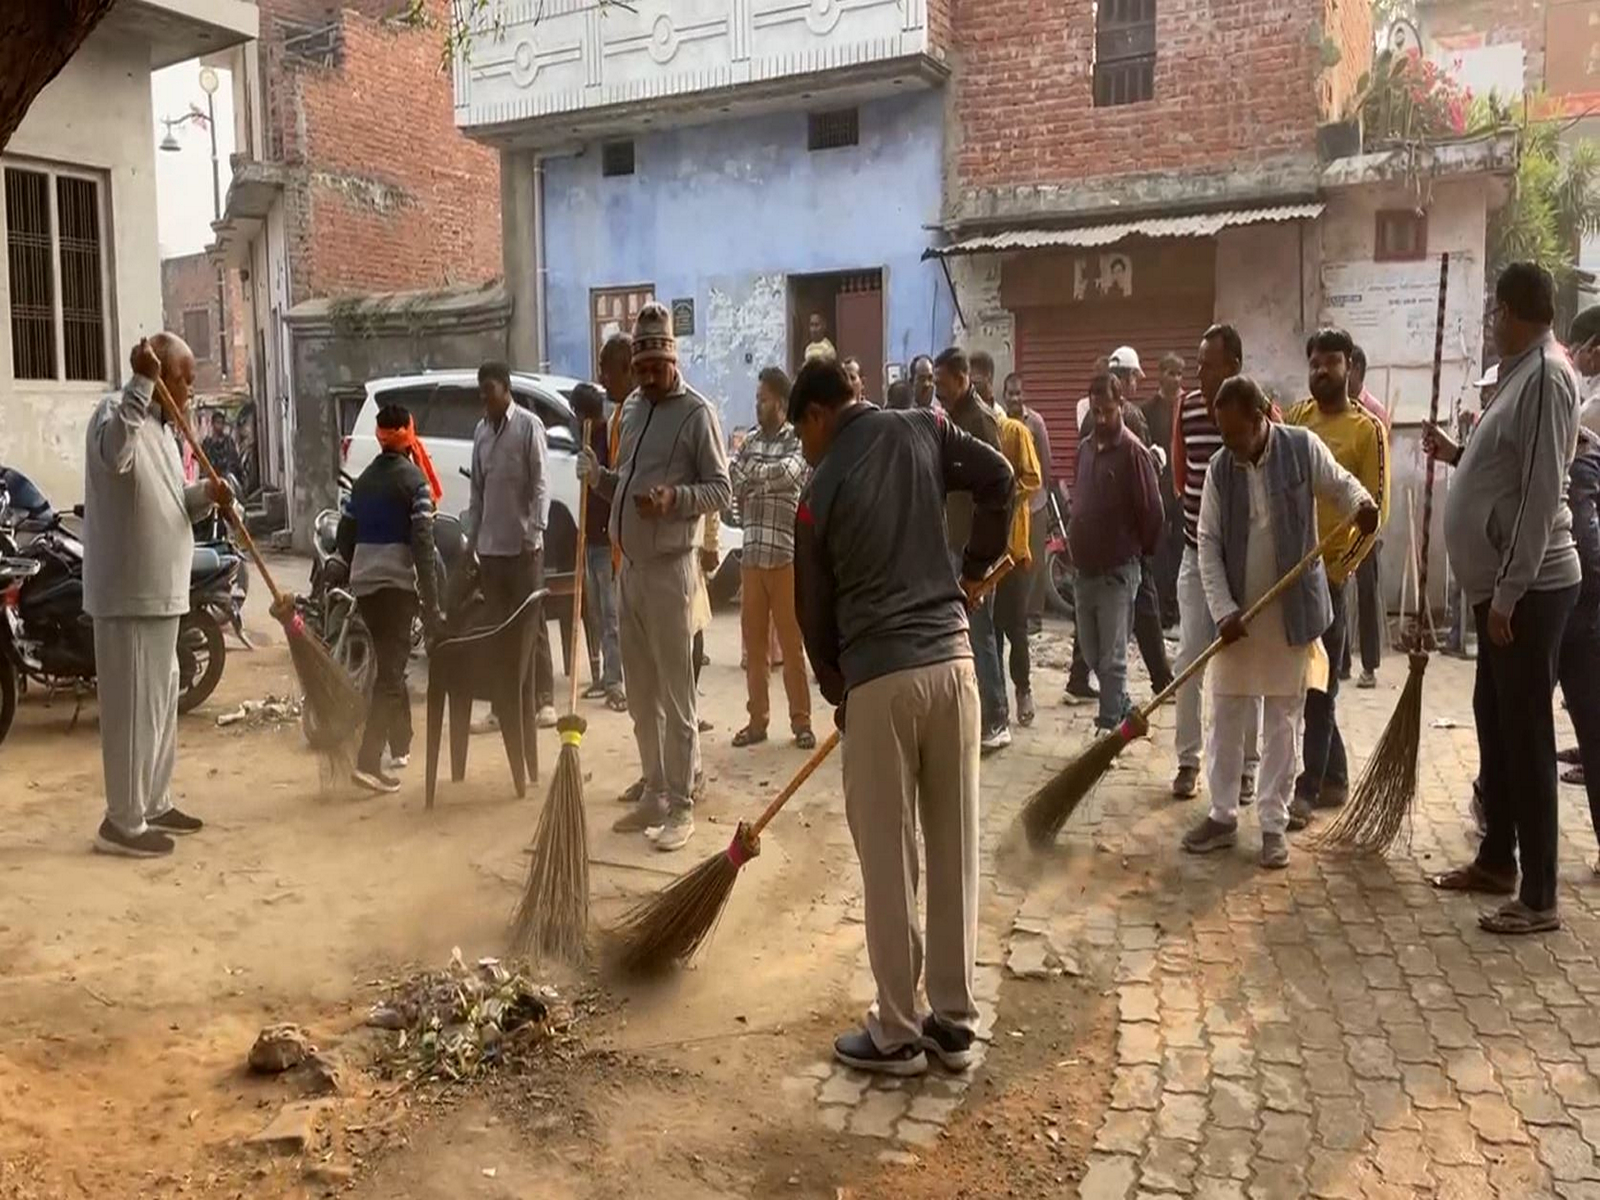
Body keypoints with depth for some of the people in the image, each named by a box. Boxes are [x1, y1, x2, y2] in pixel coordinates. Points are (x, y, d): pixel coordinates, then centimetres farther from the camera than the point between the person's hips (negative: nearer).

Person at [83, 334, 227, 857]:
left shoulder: (160, 427, 17)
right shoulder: (116, 410, -12)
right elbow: (114, 454, -37)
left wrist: (205, 494, 0)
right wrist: (142, 382, -36)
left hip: (160, 592, 10)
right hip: (129, 594, -10)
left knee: (161, 704, 17)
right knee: (132, 709, -4)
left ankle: (154, 804, 29)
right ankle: (122, 823, 5)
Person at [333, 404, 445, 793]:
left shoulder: (364, 479, 14)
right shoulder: (413, 478, -6)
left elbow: (346, 531, 14)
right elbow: (423, 543, -13)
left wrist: (343, 571, 22)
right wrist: (431, 604, -14)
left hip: (363, 582, 7)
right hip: (396, 582, -7)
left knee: (389, 663, 20)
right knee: (391, 670, -7)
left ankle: (399, 745, 30)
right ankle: (368, 761, -15)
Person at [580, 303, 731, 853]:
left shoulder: (697, 412, -8)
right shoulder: (632, 408, 15)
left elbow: (723, 491, -10)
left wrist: (674, 496, -25)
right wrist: (598, 475, 2)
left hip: (669, 570, -8)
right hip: (629, 566, 8)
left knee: (676, 694, -2)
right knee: (640, 694, 13)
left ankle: (681, 806, 6)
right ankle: (653, 794, 25)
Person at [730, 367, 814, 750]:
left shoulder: (799, 441, -2)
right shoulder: (750, 442, 14)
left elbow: (788, 472, -20)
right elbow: (732, 481, 6)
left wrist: (752, 474, -11)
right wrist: (766, 481, -10)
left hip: (787, 555, -5)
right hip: (751, 556, 5)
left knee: (791, 642, -1)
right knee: (753, 640, 8)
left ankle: (801, 722, 8)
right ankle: (758, 719, 17)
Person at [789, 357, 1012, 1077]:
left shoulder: (822, 489, 1)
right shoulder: (922, 431, 8)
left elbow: (815, 608, 7)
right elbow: (998, 478, 1)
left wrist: (834, 690, 22)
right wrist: (974, 568, 15)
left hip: (878, 678, -4)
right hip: (952, 661, 4)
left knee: (888, 862, 6)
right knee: (954, 849, 11)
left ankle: (897, 1035, 17)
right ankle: (956, 1023, 23)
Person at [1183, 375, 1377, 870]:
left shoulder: (1304, 447, -8)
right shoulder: (1219, 468, -3)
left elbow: (1341, 484, 5)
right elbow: (1209, 545, -2)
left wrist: (1362, 503, -21)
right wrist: (1223, 609, -11)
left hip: (1291, 611, -2)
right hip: (1237, 614, 2)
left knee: (1282, 721, 7)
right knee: (1226, 715, 9)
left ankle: (1274, 824, 17)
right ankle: (1222, 815, 21)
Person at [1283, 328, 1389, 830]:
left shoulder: (1367, 429, -6)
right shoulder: (1295, 417, 10)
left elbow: (1376, 509, -9)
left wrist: (1340, 567, -14)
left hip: (1327, 570, -6)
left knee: (1318, 685, -2)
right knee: (1301, 679, 12)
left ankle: (1307, 790, 2)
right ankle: (1334, 777, 25)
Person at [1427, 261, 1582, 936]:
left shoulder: (1546, 376, -16)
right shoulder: (1523, 373, 15)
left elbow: (1540, 493, -22)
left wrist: (1508, 592, -23)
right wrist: (1456, 455, 26)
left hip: (1528, 590, -10)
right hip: (1505, 587, 10)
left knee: (1527, 736, -5)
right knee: (1495, 726, 17)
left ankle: (1539, 898, 4)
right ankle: (1498, 860, 31)